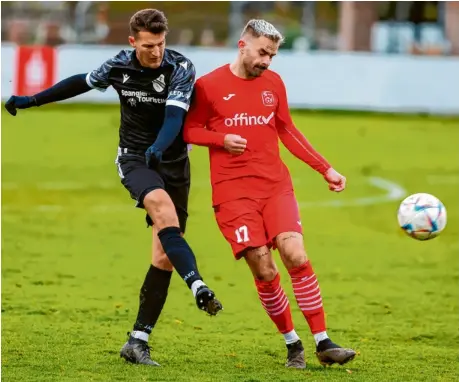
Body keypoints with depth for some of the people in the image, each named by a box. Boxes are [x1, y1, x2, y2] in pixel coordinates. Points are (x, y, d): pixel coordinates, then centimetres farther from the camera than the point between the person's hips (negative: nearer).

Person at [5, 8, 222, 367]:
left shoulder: (181, 68, -12)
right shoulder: (118, 66, -5)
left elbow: (175, 115, -25)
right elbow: (81, 83, 14)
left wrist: (158, 147, -45)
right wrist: (31, 100, 21)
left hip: (173, 163, 1)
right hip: (134, 159, -1)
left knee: (164, 258, -2)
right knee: (164, 209, -34)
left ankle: (138, 342, 5)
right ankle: (200, 289, -49)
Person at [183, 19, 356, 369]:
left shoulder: (273, 83, 10)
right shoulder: (209, 86, -1)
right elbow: (189, 130, 7)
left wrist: (326, 169, 14)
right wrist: (222, 139, -12)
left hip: (276, 185, 3)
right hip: (234, 192, -3)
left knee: (296, 257, -15)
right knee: (264, 271, -9)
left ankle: (323, 343, -10)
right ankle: (292, 344, 8)